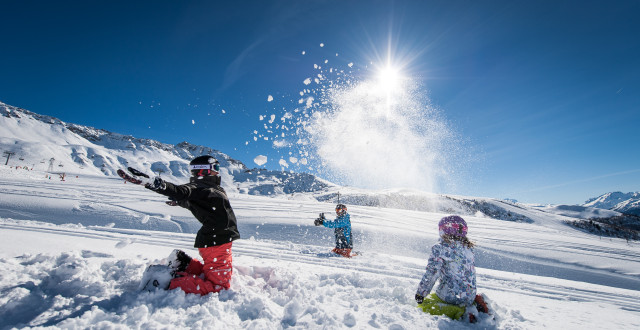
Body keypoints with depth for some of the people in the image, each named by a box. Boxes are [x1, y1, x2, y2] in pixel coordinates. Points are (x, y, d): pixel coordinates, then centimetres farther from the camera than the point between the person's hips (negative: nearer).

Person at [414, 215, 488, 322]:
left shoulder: (440, 248, -12)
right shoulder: (469, 248, 7)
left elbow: (431, 274, -14)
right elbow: (471, 274, 15)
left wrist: (420, 293, -4)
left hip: (450, 295, -7)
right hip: (470, 296, 7)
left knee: (422, 305, 5)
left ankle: (458, 312, -10)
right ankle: (474, 306, 7)